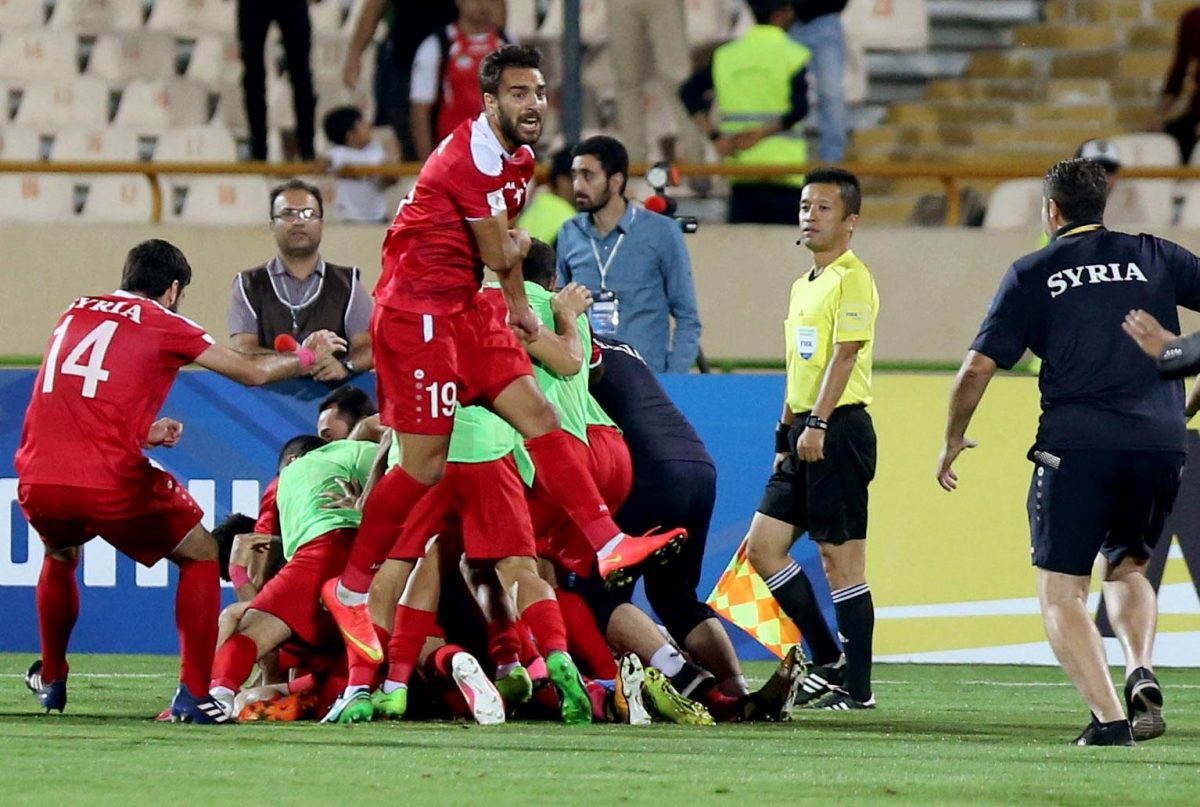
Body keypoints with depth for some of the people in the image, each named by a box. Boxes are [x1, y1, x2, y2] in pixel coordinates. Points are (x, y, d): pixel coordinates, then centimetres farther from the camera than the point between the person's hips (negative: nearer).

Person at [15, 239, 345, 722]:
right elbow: (252, 372, 11)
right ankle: (193, 694, 5)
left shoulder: (75, 314, 22)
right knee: (201, 555, 17)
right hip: (111, 484, -5)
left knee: (60, 555, 38)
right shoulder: (160, 324, 7)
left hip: (38, 483, 5)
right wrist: (307, 358, 29)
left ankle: (51, 682, 39)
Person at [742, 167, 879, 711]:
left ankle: (856, 686, -1)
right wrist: (785, 437, 22)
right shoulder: (803, 285, 19)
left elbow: (845, 354, -18)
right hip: (803, 433, 9)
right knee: (763, 547, 6)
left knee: (840, 556, -6)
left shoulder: (852, 278, -8)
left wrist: (818, 424, -25)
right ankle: (828, 662, 13)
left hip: (839, 429, -9)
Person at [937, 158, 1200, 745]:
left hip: (1074, 447, -3)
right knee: (1126, 567, 23)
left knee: (1061, 590, 5)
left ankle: (1108, 716, -12)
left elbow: (977, 368, 3)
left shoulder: (1032, 274, 6)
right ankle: (1141, 673, -4)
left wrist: (953, 440, 18)